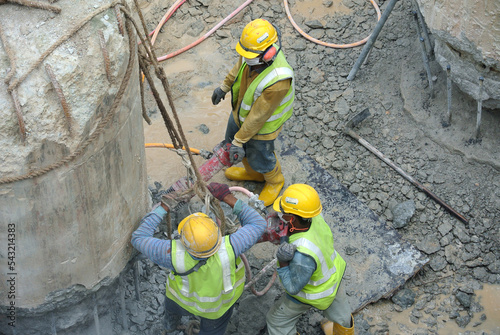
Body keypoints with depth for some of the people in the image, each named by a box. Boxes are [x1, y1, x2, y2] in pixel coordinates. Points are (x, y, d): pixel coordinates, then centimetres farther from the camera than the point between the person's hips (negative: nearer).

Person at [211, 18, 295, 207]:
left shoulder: (277, 80, -45)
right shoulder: (253, 51, -25)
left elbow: (259, 116, -34)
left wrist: (239, 141, -25)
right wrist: (224, 86, 14)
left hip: (262, 126, -7)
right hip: (241, 110, 8)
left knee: (259, 158, 19)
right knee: (232, 139, 31)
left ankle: (275, 181, 55)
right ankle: (252, 173, 60)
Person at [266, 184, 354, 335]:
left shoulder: (302, 255, -47)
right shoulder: (315, 219, -29)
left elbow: (293, 288, -31)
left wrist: (282, 262, -43)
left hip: (314, 292, -6)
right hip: (332, 272, 6)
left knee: (278, 320, 20)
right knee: (340, 314, 34)